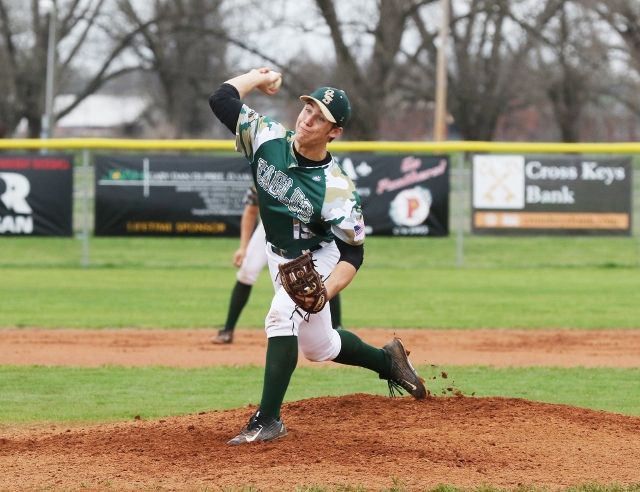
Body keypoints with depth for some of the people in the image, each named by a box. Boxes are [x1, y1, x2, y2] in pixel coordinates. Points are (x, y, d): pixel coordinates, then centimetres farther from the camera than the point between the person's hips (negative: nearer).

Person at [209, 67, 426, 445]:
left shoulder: (337, 188, -32)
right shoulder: (268, 139, -21)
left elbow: (353, 253, -26)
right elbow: (221, 98, -20)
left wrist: (325, 292, -40)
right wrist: (261, 77, -11)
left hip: (318, 258, -6)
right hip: (280, 256, 6)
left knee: (283, 315, -32)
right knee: (318, 346, 18)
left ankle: (268, 420, -29)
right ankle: (387, 360, 44)